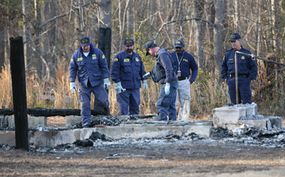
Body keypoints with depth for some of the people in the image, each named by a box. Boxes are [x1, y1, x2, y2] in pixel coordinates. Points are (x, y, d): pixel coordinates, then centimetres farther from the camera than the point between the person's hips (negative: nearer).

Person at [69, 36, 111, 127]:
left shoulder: (97, 52, -3)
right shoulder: (76, 55, 0)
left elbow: (104, 66, 2)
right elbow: (72, 69, 6)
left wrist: (106, 79, -1)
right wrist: (72, 82, 1)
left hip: (97, 83, -1)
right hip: (84, 84, 1)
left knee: (103, 100, -3)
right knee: (85, 104, -2)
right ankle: (86, 124, 1)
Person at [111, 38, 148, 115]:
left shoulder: (137, 56, 14)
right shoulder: (119, 57, -4)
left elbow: (142, 70, 22)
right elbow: (114, 71, -8)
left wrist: (144, 81, 17)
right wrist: (117, 83, -15)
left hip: (135, 87, 5)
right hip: (123, 88, -5)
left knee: (135, 107, 8)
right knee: (124, 108, -5)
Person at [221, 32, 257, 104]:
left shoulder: (246, 53, 3)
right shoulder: (228, 54, 12)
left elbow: (253, 66, 5)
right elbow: (224, 66, 20)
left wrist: (251, 77, -6)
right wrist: (224, 77, 8)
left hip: (244, 80, -3)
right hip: (232, 81, 3)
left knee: (246, 101, -8)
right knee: (234, 102, 4)